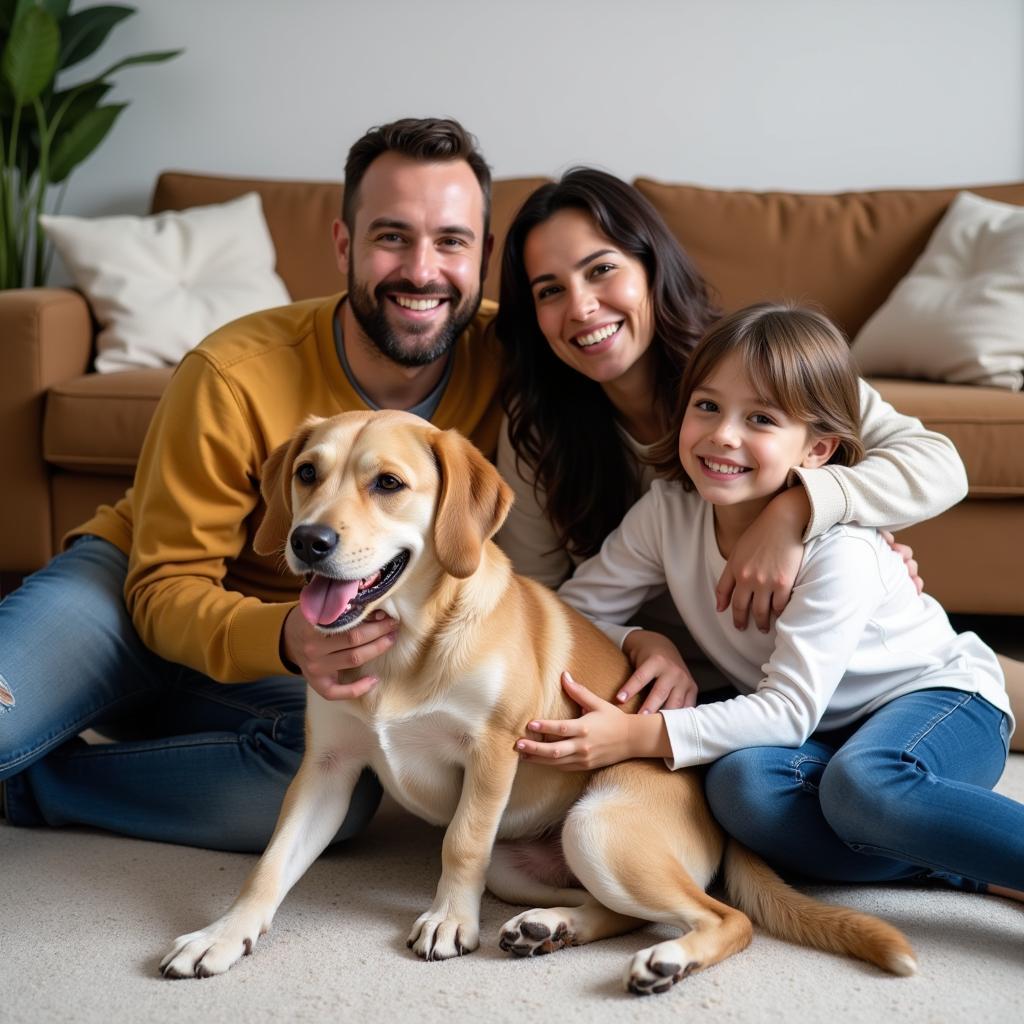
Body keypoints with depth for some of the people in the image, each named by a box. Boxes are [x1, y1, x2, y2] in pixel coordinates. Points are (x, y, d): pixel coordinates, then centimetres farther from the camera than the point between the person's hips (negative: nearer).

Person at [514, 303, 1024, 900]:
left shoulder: (840, 553, -27)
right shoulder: (670, 512, -11)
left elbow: (789, 711, -29)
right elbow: (575, 614, -5)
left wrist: (639, 736, -37)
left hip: (942, 694, -5)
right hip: (827, 732, 6)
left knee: (862, 783, -39)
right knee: (741, 784, -30)